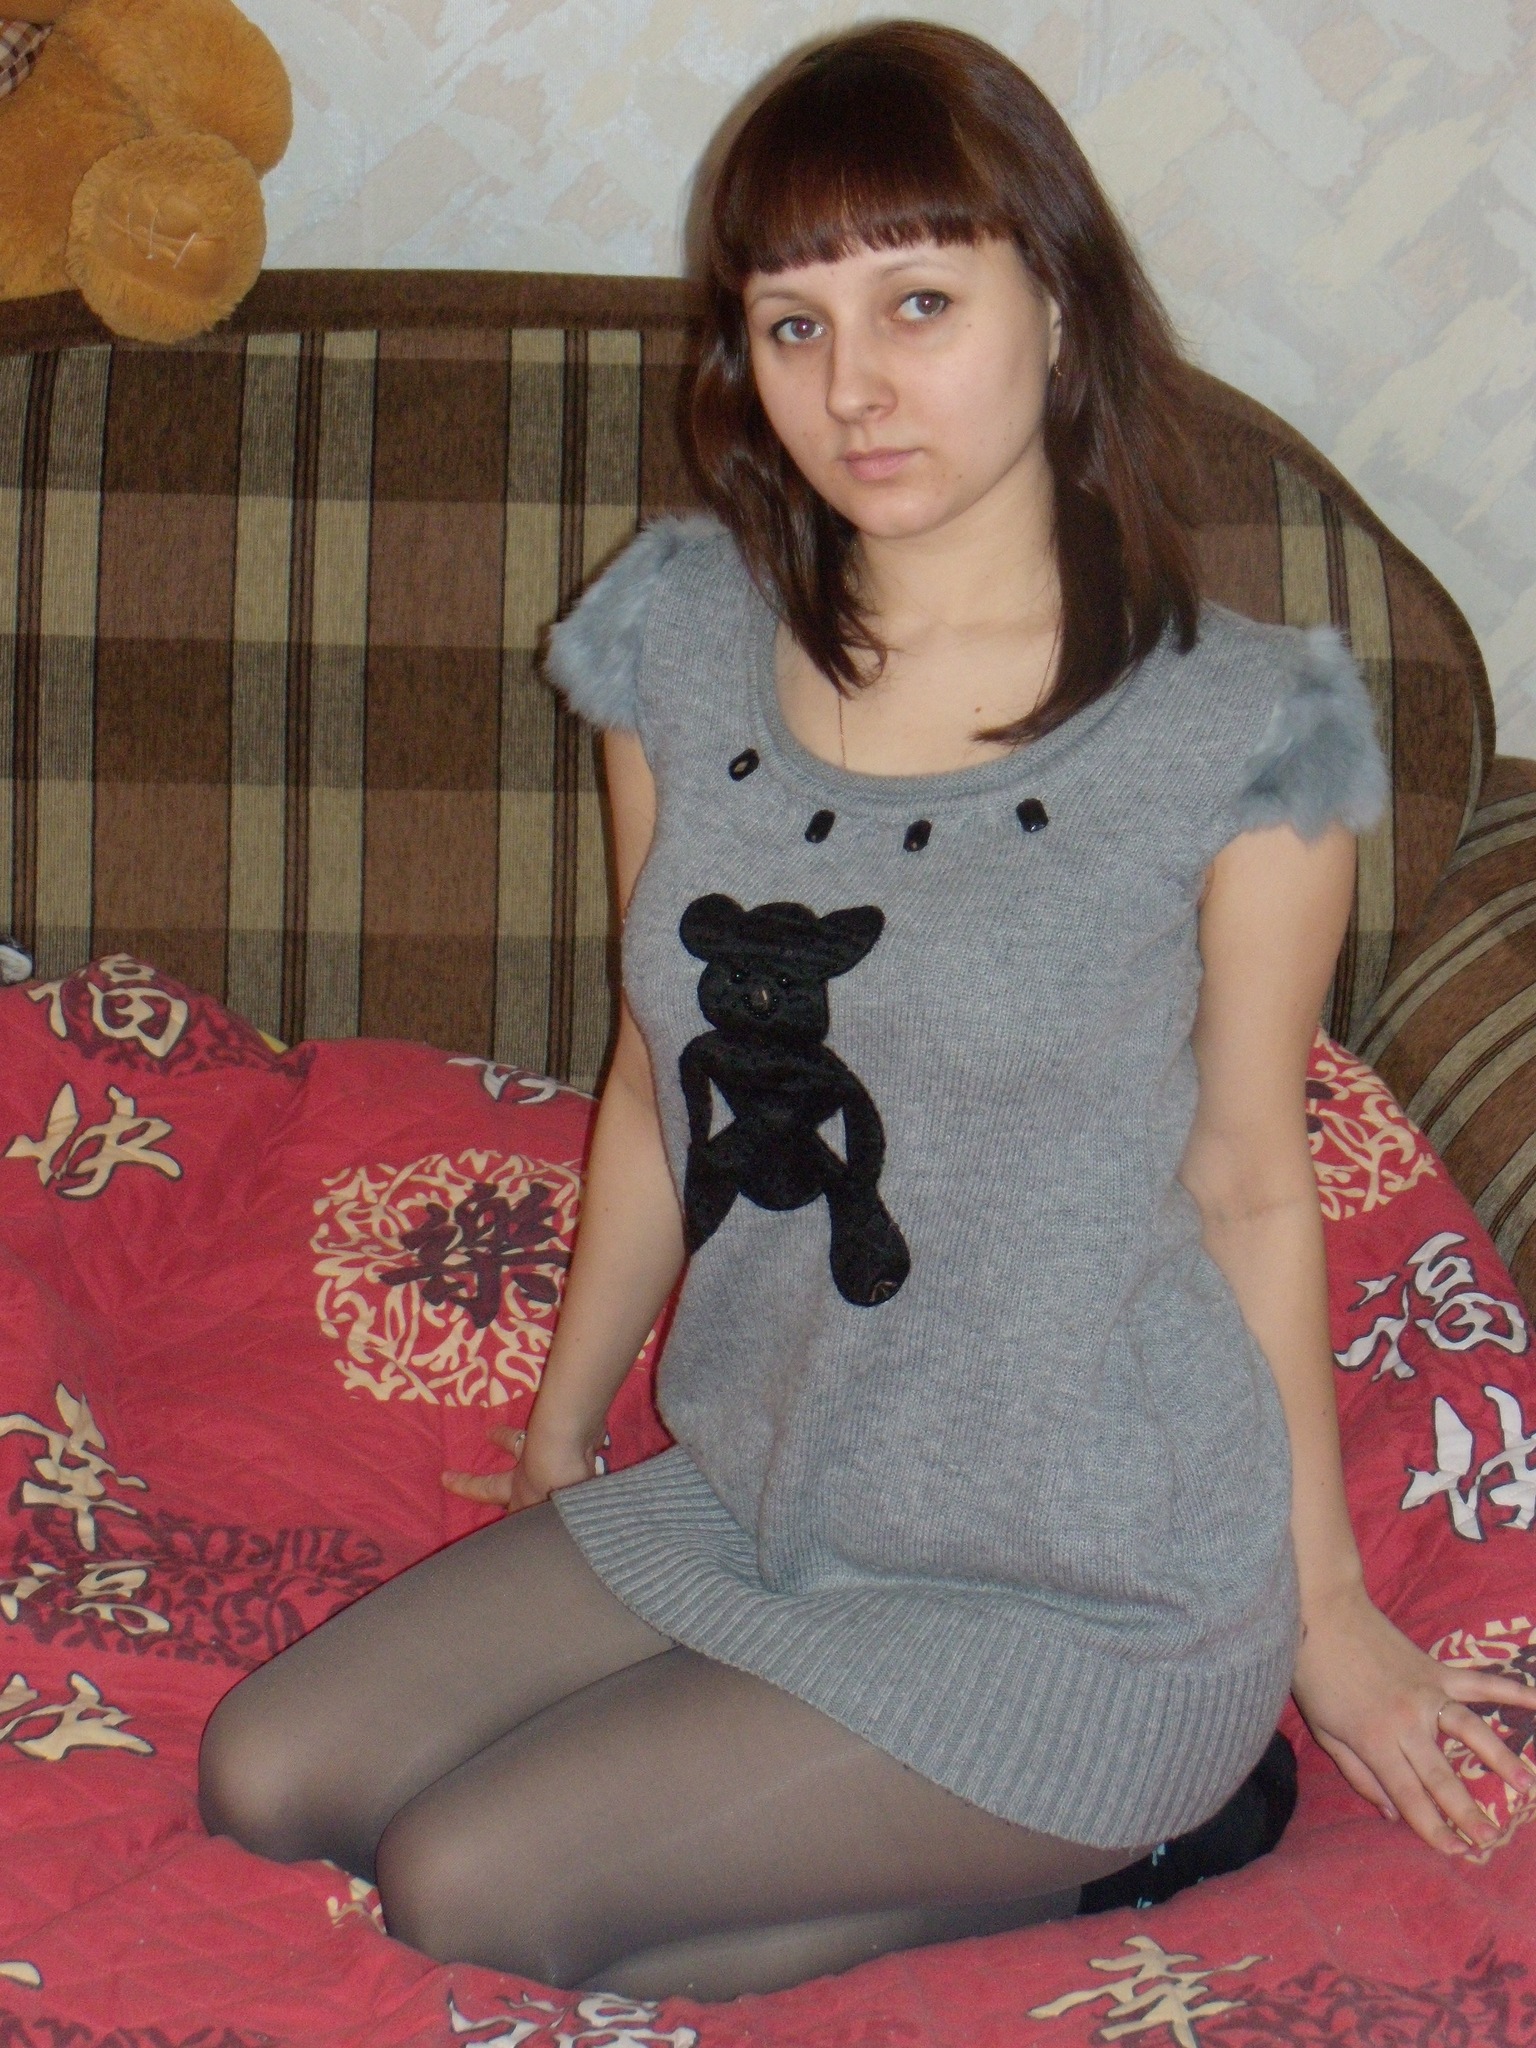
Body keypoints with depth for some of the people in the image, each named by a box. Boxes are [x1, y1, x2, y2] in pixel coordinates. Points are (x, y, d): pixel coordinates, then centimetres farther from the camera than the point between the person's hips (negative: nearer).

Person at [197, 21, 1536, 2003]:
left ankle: (1097, 1843, 5)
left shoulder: (1235, 725, -15)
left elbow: (1249, 1181, -5)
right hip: (746, 1500, 6)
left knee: (467, 1890, -14)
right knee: (263, 1780, 1)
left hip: (1089, 1592, -6)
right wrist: (562, 1431, 20)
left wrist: (1324, 1609, 3)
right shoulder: (687, 641, -1)